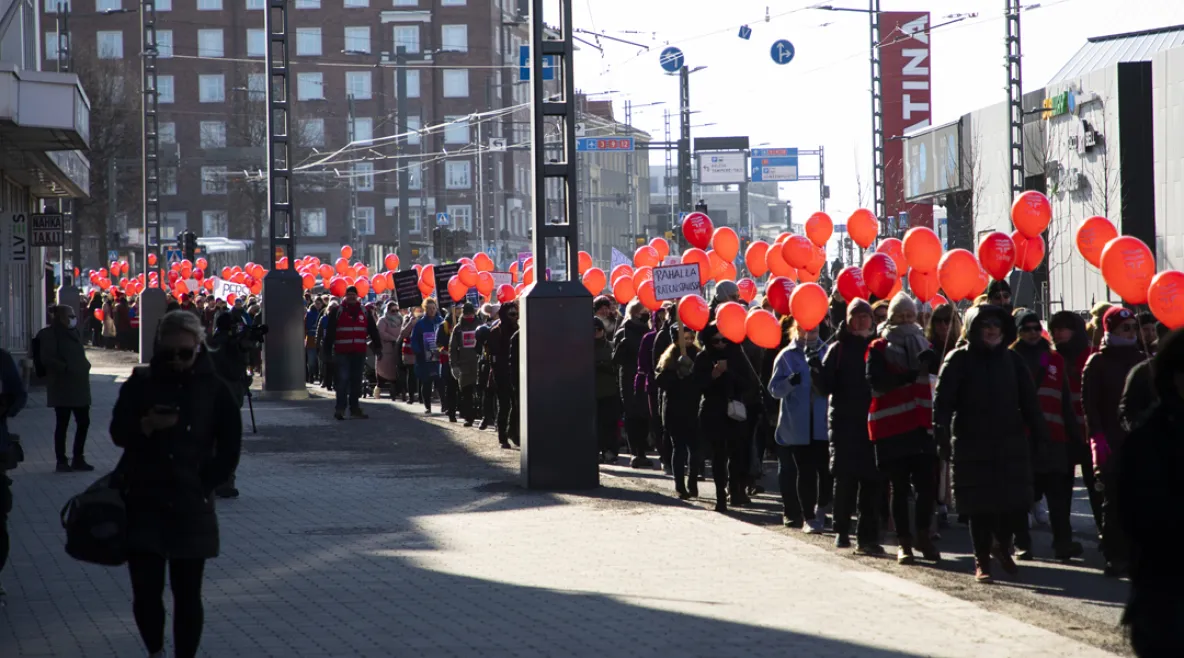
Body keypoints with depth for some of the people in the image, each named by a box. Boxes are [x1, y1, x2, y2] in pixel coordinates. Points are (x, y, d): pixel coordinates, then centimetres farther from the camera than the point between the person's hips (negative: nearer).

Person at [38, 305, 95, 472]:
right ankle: (61, 461, 6)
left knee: (84, 422, 7)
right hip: (62, 387, -8)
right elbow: (46, 358, -15)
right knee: (62, 424, -1)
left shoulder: (73, 333, 17)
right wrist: (65, 368, -22)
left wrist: (85, 366, 6)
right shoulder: (50, 334, -7)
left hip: (79, 387, 8)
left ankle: (78, 459, 17)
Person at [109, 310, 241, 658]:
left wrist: (206, 484, -3)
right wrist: (147, 425, -18)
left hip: (191, 508, -1)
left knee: (187, 596, 1)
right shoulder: (140, 383, 2)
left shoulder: (213, 389, 0)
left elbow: (229, 449, 6)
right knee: (145, 592, -1)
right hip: (143, 503, 1)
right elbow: (118, 432, 1)